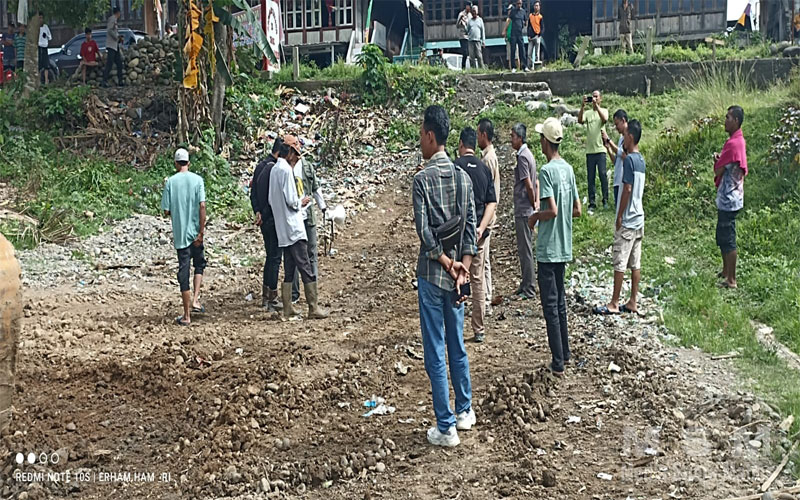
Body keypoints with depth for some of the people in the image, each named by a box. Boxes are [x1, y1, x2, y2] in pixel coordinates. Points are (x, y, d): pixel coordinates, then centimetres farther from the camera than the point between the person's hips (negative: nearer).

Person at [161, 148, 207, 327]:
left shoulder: (170, 182, -2)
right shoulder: (197, 179, -4)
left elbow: (166, 211, -2)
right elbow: (202, 205, -11)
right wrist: (201, 232, -8)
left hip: (179, 233, 0)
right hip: (195, 231, 0)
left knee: (183, 270, 4)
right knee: (199, 264, 22)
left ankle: (187, 316, 5)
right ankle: (195, 300, 4)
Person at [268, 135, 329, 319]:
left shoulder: (274, 169, 14)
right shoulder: (286, 170, -13)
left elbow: (271, 200, 19)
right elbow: (291, 201, -18)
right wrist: (302, 202, 2)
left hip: (282, 230, 9)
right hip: (293, 228, -9)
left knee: (289, 270, 10)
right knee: (306, 268, -5)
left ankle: (287, 310, 9)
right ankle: (314, 308, -3)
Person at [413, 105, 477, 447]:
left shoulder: (423, 178, -13)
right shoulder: (463, 177, 5)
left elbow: (424, 230, -18)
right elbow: (470, 226, 1)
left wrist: (447, 263, -11)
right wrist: (462, 266, -3)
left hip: (432, 273, -6)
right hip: (456, 273, 6)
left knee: (436, 353, 0)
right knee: (457, 346, 19)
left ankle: (446, 428, 5)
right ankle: (465, 411, 32)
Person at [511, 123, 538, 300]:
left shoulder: (522, 157, -16)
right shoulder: (528, 154, 14)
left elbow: (529, 186, -19)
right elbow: (535, 183, 17)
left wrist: (533, 205, -8)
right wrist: (536, 203, 10)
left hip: (523, 211, -10)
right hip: (525, 210, 10)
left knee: (525, 250, -4)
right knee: (524, 249, 15)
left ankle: (529, 289, 2)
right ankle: (526, 285, 22)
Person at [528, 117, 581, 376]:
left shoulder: (547, 171, -17)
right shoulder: (568, 169, 8)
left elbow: (552, 210, -23)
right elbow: (577, 210, 11)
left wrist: (535, 216, -6)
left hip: (548, 249, -8)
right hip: (564, 247, 8)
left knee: (550, 306, -2)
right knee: (560, 302, 18)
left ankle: (558, 363, 1)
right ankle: (564, 352, 27)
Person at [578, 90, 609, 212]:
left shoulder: (604, 110, 7)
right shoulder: (587, 113, 11)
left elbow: (604, 119, -15)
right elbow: (580, 120, -8)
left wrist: (596, 105, -18)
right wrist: (583, 106, -15)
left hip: (600, 148, -2)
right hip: (589, 150, 2)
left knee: (603, 174, -4)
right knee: (590, 177, 3)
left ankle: (605, 201, 5)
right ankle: (592, 203, 7)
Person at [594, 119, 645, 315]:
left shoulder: (629, 159, -16)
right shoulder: (641, 159, 12)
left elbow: (627, 189, -18)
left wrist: (619, 216, -13)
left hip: (627, 220, -9)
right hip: (639, 218, 9)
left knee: (619, 262, -4)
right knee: (635, 263, 9)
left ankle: (614, 304, 0)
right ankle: (633, 303, 13)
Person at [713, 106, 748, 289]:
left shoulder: (733, 143, -21)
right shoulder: (739, 141, 12)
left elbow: (718, 170, -18)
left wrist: (716, 160, 3)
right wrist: (719, 160, -3)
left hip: (728, 199, -10)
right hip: (728, 198, 10)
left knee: (728, 239, -4)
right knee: (722, 237, 20)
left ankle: (731, 280, 2)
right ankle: (726, 272, 33)